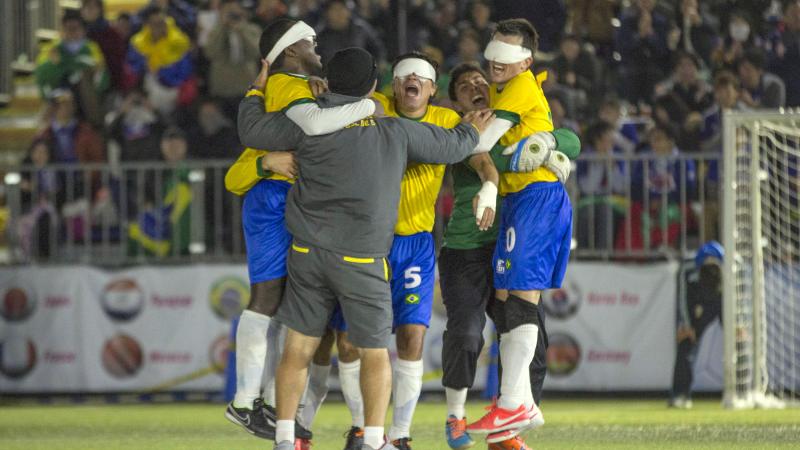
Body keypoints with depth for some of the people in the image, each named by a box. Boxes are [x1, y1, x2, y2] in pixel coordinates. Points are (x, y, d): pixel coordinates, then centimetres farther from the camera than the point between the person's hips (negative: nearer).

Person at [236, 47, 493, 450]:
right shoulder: (396, 132, 0)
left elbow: (251, 130, 7)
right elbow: (453, 146, 13)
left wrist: (255, 93, 27)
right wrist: (471, 129, 36)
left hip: (309, 252, 2)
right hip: (362, 260, -2)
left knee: (298, 348, 8)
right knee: (375, 354, 7)